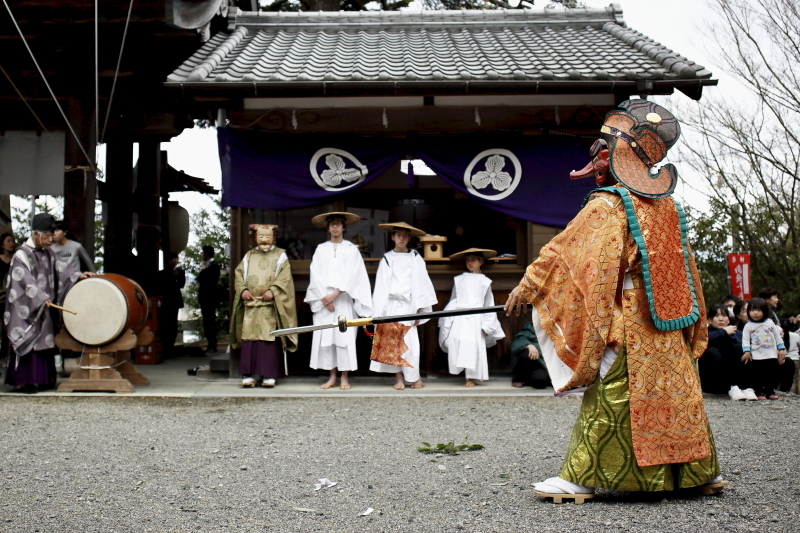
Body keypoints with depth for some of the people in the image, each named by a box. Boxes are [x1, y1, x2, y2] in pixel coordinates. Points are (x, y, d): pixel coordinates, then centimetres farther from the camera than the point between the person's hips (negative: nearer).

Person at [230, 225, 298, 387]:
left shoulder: (280, 256, 9)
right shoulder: (249, 256, 19)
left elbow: (285, 277, -2)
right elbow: (239, 274, 14)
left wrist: (273, 290, -16)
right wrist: (243, 289, -4)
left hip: (270, 306, -3)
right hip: (250, 305, 3)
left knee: (269, 340, -6)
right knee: (249, 339, -3)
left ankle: (269, 375, -2)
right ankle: (250, 374, 0)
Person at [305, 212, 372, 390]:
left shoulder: (351, 249, 7)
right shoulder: (321, 249, 12)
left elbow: (352, 275, -3)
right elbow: (315, 275, 4)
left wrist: (335, 294, -12)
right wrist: (324, 297, -8)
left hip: (344, 300, -2)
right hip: (324, 300, 2)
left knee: (345, 337, -6)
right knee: (325, 337, -1)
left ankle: (344, 378, 0)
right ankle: (332, 377, 6)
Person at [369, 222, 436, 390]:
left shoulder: (415, 258, 9)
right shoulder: (386, 259, 11)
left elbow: (421, 283, 5)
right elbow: (381, 285, 8)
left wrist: (419, 308, -3)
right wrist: (378, 311, 1)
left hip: (408, 305, -1)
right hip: (390, 305, 2)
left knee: (408, 342, -8)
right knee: (391, 342, -3)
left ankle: (415, 377, 4)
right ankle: (398, 378, 3)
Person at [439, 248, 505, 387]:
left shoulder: (484, 281, 12)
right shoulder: (458, 280, 15)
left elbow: (489, 305, 10)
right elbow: (453, 301, 16)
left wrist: (486, 325, 2)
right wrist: (447, 321, 9)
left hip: (476, 319, -2)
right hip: (459, 318, 2)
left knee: (474, 345, -9)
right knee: (456, 342, -16)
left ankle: (471, 378, -4)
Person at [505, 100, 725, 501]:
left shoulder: (609, 205, -13)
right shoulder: (666, 205, 11)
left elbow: (565, 250, -14)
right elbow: (684, 267, 18)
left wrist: (527, 286, -8)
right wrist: (694, 324, 27)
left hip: (626, 327, -7)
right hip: (668, 330, 8)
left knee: (608, 400, -5)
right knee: (676, 394, 15)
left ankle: (579, 479, -1)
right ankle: (704, 471, 25)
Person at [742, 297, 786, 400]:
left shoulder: (770, 323, 8)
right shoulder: (748, 326, 0)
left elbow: (778, 336, 13)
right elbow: (745, 340, -4)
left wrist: (781, 349, 8)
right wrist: (747, 351, -16)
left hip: (772, 355, 3)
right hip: (756, 356, -3)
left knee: (772, 374, 7)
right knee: (758, 375, -2)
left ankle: (770, 391, 17)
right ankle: (759, 392, 5)